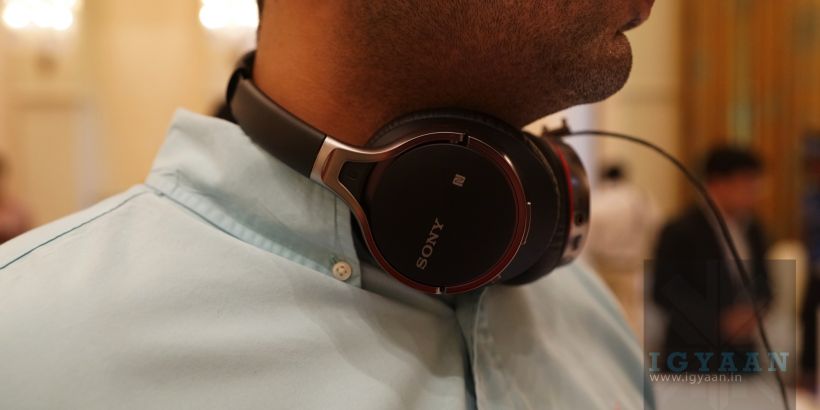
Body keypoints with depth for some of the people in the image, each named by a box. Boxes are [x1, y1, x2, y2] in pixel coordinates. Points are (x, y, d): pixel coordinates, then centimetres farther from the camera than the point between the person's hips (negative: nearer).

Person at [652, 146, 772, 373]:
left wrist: (757, 307, -4)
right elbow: (664, 292, -13)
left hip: (742, 354, 6)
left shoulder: (753, 230, 10)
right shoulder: (680, 233, -10)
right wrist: (721, 320, -19)